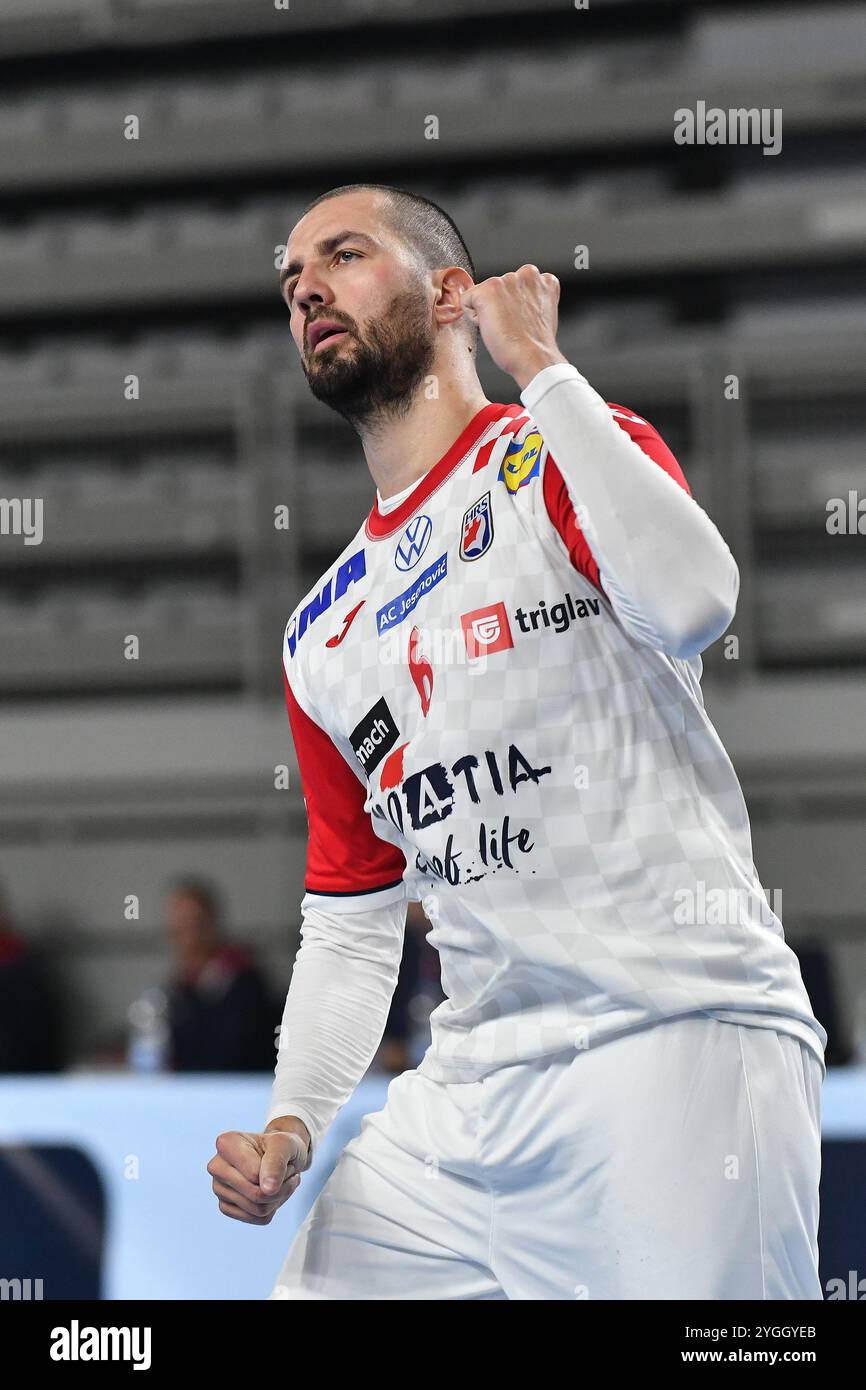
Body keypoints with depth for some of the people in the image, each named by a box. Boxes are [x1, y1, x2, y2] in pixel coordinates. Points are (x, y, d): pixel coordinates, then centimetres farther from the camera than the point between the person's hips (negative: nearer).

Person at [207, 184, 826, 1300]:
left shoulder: (565, 451, 3)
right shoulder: (321, 639, 21)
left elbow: (689, 601, -20)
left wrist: (539, 366, -10)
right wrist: (291, 1126, 8)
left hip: (677, 1042, -6)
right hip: (465, 1096, 6)